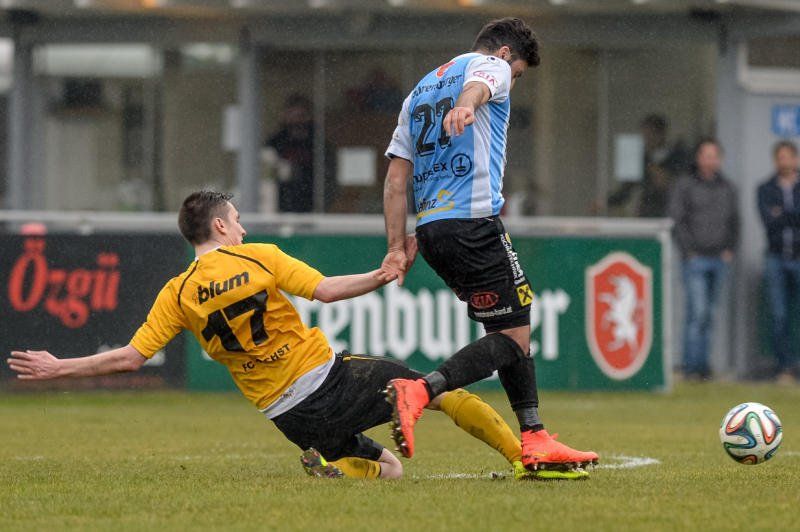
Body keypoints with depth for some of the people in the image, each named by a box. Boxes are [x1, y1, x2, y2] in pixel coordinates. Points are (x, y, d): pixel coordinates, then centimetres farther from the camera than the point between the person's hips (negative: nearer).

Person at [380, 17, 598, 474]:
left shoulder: (419, 92, 28)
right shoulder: (492, 66, 5)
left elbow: (396, 180, 21)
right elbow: (476, 86, -23)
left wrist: (398, 247, 16)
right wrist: (465, 107, -47)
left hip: (430, 228, 9)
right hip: (474, 222, -9)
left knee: (515, 330, 16)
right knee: (512, 336, -8)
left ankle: (535, 439, 17)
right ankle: (419, 391, -26)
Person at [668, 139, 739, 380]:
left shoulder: (727, 188, 13)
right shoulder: (685, 186, -2)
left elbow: (734, 221, 19)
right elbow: (677, 220, -4)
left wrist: (730, 249, 7)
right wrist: (689, 250, -10)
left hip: (720, 260, 5)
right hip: (695, 258, -5)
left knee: (707, 314, 8)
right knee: (698, 312, -13)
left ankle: (702, 364, 13)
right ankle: (692, 365, -12)